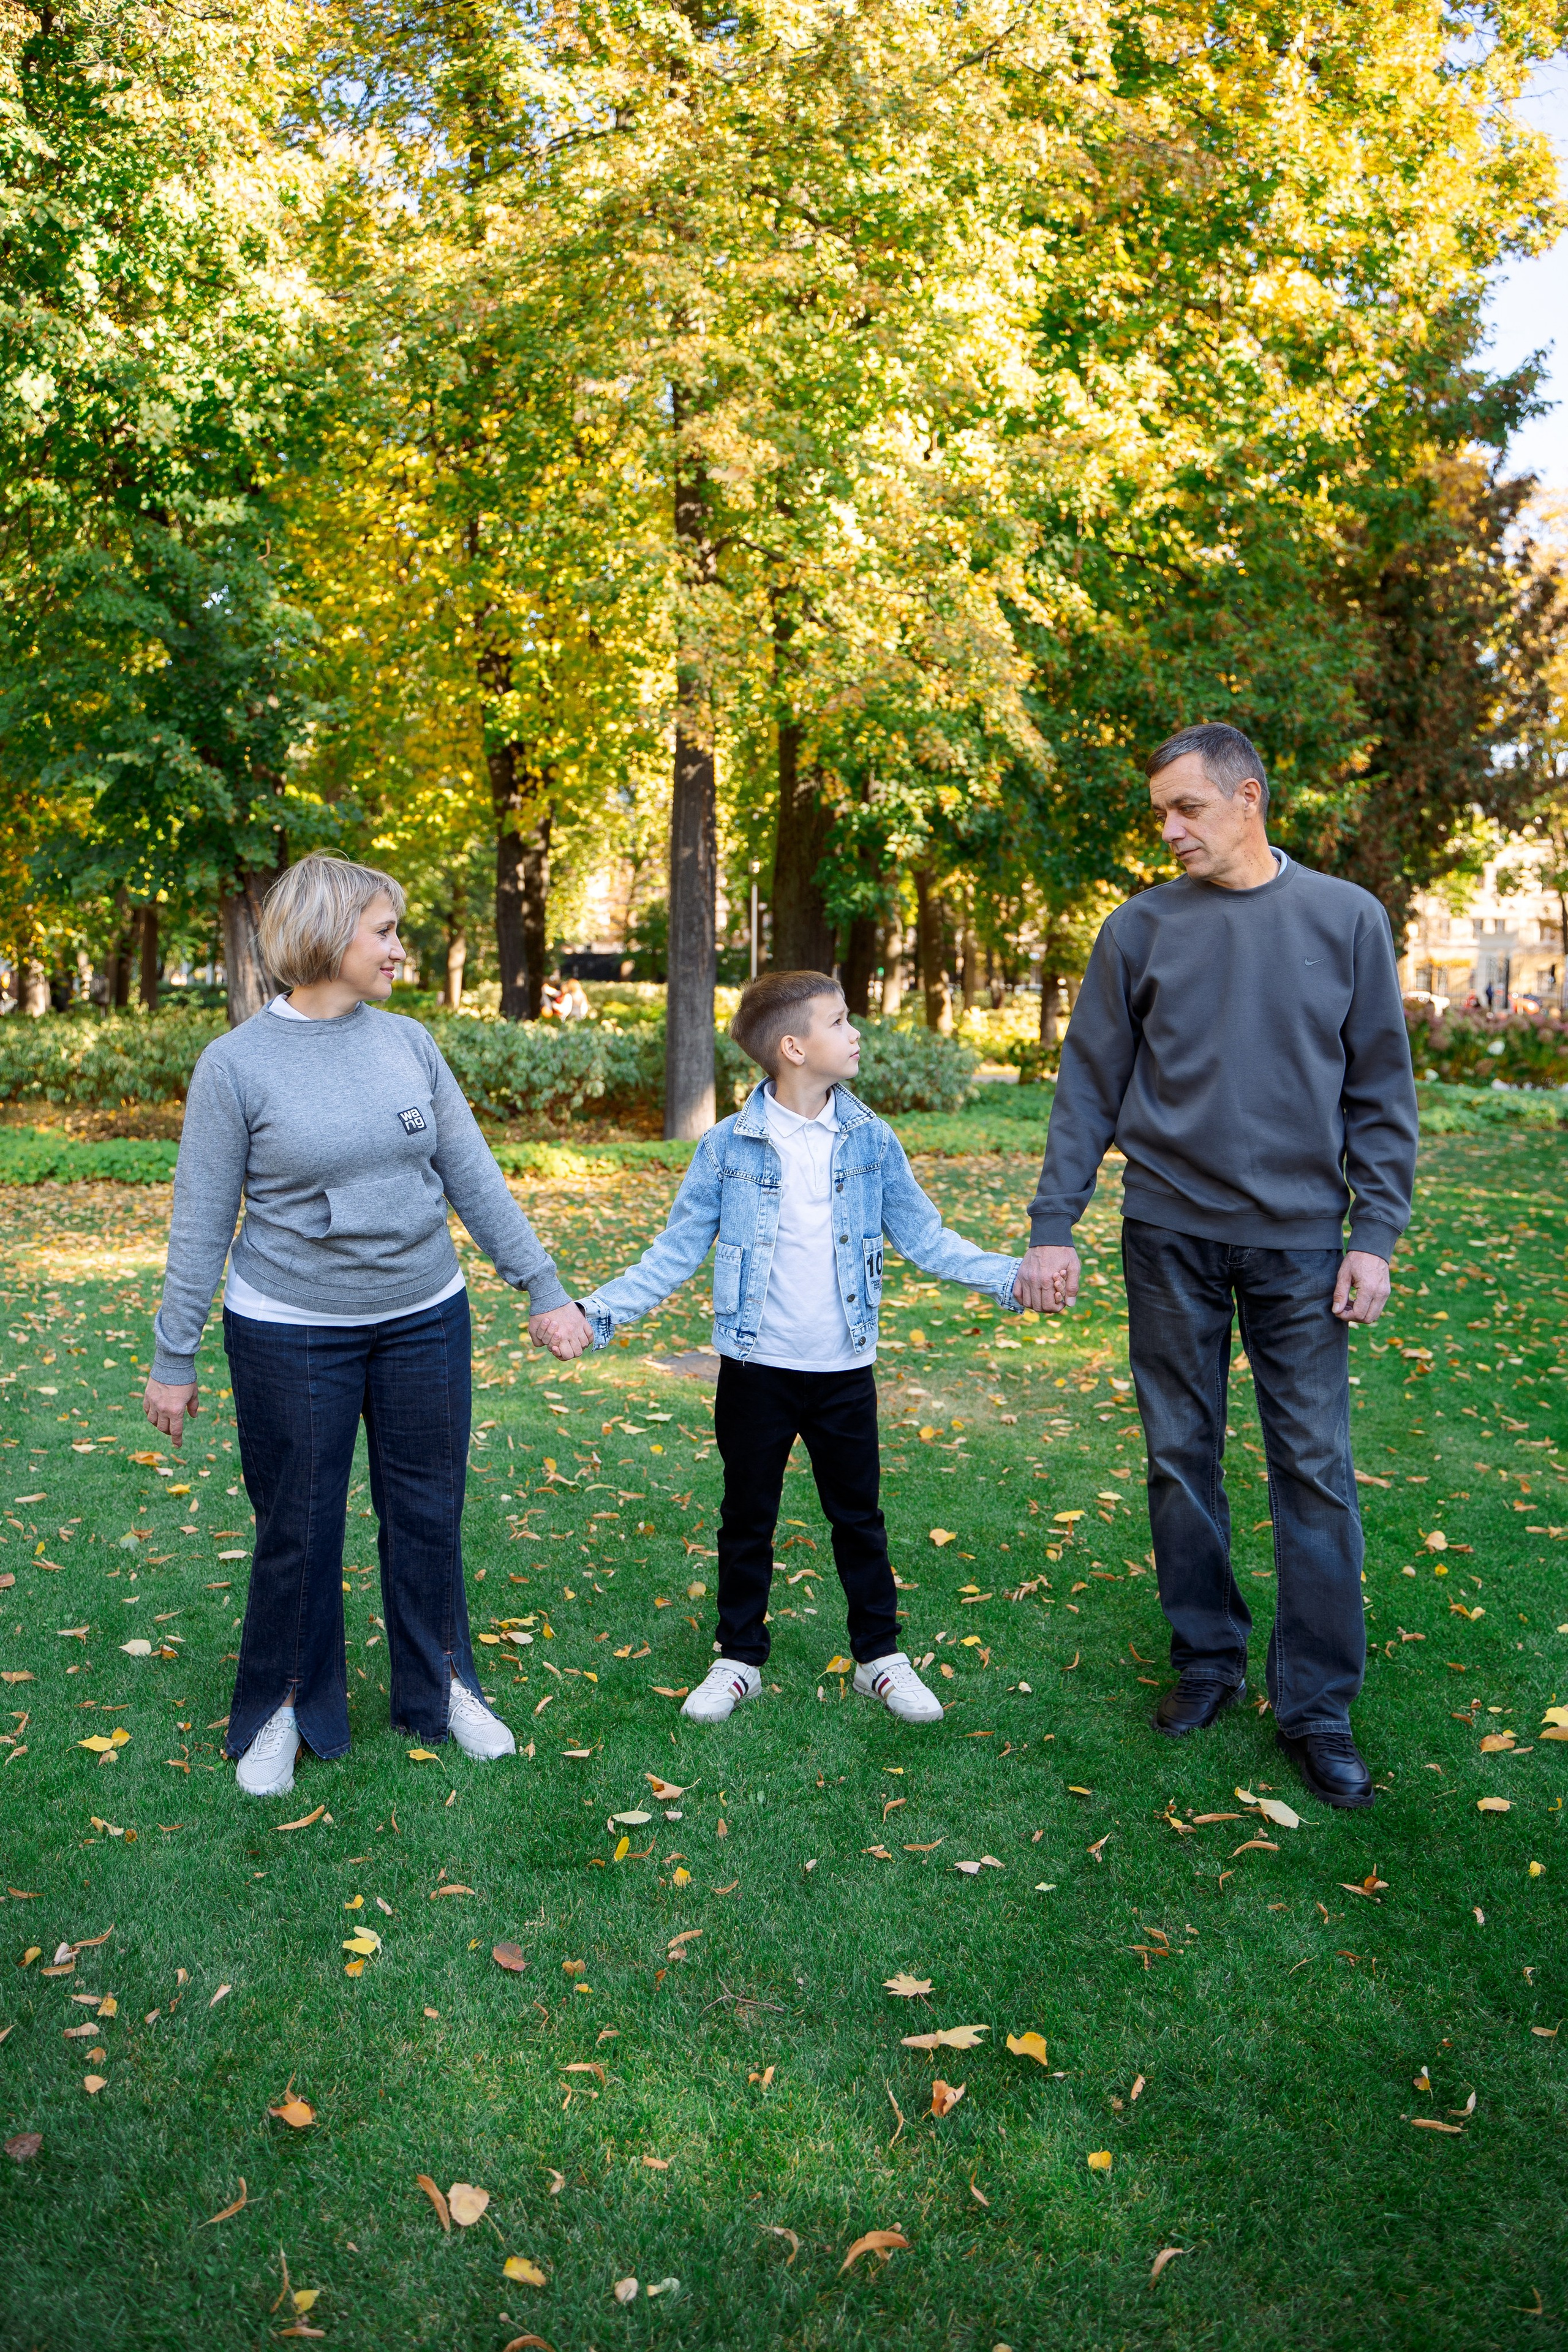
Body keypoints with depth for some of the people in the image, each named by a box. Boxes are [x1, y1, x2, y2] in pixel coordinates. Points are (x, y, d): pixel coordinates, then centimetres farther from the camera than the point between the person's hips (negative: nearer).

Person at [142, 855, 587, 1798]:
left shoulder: (409, 1042, 1)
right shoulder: (237, 1064, -9)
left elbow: (475, 1178, 5)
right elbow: (201, 1224, -5)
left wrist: (543, 1286, 3)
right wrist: (174, 1358, -2)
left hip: (425, 1319, 4)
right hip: (291, 1332, -3)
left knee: (429, 1511, 13)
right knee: (297, 1528, 8)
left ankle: (441, 1687, 32)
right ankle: (284, 1708, 30)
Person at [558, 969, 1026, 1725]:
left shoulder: (871, 1140, -1)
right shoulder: (728, 1146, -7)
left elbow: (925, 1236, 5)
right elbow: (675, 1252, -3)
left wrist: (1012, 1277, -5)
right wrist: (597, 1311, -12)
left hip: (845, 1370, 2)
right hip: (756, 1368, -1)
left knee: (858, 1515, 13)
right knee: (747, 1519, 12)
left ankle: (879, 1655, 29)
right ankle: (739, 1658, 28)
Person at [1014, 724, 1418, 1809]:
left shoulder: (1346, 919, 2)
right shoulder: (1141, 929, 3)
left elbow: (1381, 1094, 3)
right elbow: (1089, 1089, 3)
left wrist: (1376, 1234, -4)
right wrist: (1053, 1227, -3)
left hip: (1300, 1239, -1)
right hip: (1171, 1235, 1)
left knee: (1316, 1469, 1)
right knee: (1181, 1457, 9)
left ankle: (1319, 1706, 13)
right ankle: (1208, 1659, 26)